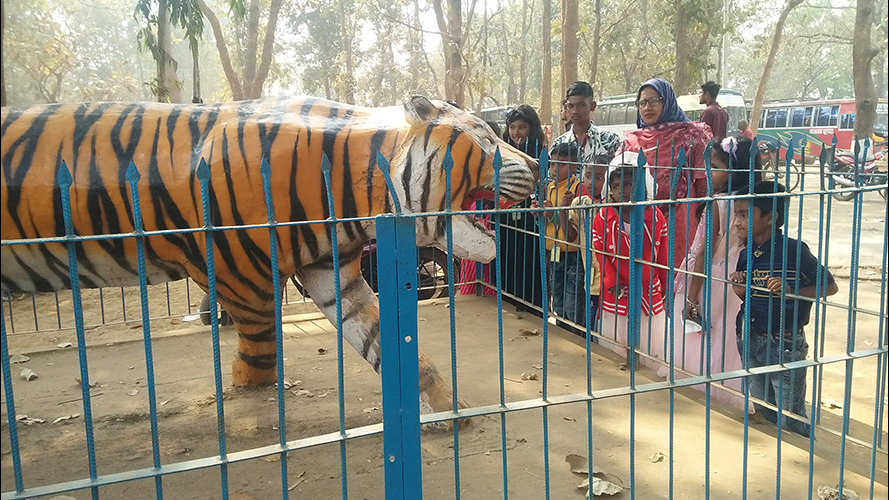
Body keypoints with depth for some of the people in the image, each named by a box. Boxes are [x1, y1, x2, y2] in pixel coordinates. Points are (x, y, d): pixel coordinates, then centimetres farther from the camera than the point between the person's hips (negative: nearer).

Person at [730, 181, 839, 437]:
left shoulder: (793, 250, -14)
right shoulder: (746, 255, 4)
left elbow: (830, 286, -8)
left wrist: (791, 291, -22)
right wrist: (739, 288, -4)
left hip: (785, 345, -6)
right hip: (749, 340, 6)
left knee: (791, 421, 1)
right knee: (763, 414, 20)